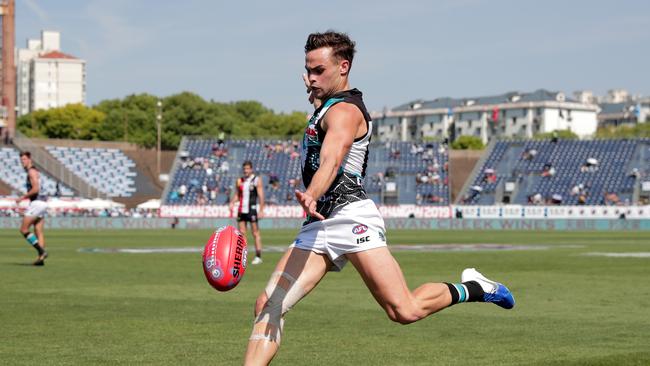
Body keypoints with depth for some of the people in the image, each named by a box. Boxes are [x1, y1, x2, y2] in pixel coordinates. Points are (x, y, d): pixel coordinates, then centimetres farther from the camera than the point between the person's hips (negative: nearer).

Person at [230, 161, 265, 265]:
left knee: (256, 233, -4)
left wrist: (261, 210, -13)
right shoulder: (239, 181, 12)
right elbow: (236, 195, 18)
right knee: (241, 233, 3)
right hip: (241, 209, 5)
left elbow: (261, 196, -6)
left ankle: (258, 256, -1)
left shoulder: (257, 180, -2)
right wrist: (232, 202, -2)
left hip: (252, 209, -5)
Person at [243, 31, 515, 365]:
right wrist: (315, 95, 49)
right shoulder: (327, 106, 23)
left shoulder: (343, 110, -8)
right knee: (267, 305, -7)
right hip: (317, 226, 9)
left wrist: (310, 196, -48)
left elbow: (331, 160, -30)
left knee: (404, 310, -13)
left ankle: (471, 288, 12)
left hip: (350, 215, -9)